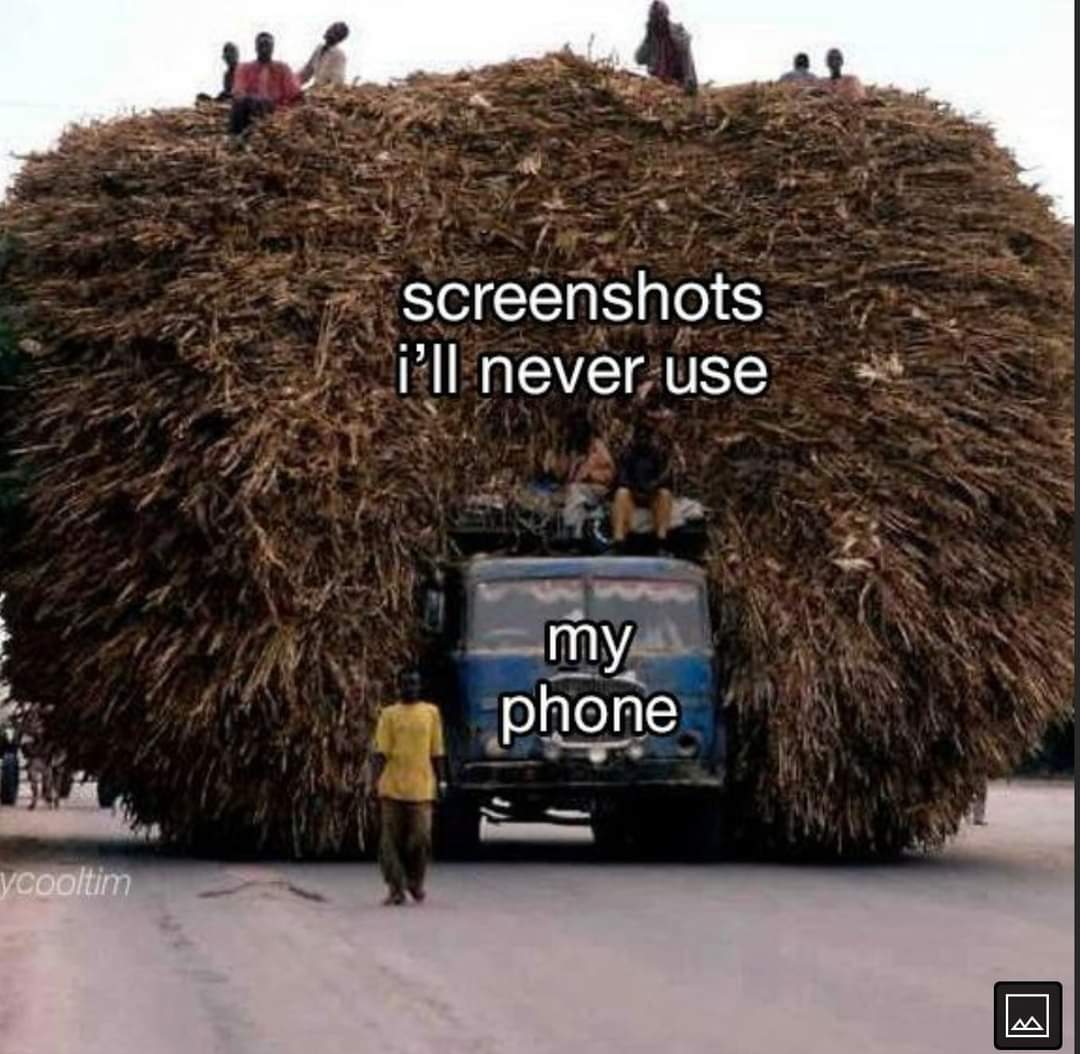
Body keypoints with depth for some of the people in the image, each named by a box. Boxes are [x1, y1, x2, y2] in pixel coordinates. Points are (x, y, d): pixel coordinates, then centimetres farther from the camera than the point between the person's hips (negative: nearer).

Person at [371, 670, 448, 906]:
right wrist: (376, 780, -12)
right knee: (391, 839, 0)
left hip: (421, 787, 0)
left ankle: (415, 882, 18)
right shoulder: (389, 715, 6)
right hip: (393, 787, 0)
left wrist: (441, 781, 6)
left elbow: (437, 751, 11)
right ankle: (396, 888, 6)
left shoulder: (431, 713, 9)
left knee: (421, 838, -4)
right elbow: (381, 751, 0)